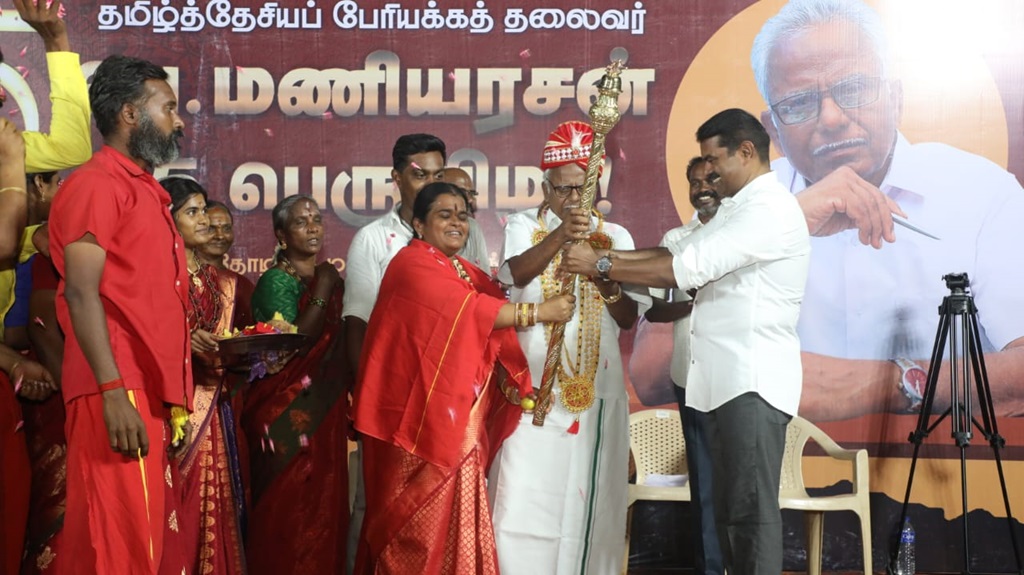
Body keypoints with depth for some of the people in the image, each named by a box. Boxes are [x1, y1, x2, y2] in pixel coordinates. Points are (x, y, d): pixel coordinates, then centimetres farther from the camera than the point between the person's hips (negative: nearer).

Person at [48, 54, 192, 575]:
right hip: (120, 395, -9)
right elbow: (81, 293, -14)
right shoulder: (96, 184, -5)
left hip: (154, 395, 9)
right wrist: (113, 391, -22)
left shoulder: (145, 191, 22)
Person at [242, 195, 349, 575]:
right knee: (286, 509, -5)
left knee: (323, 507, 8)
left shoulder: (329, 279, 14)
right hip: (286, 415, -7)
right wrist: (322, 292, -15)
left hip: (325, 412, 7)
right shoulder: (276, 280, -7)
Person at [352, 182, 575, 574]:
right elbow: (468, 311, -22)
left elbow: (487, 337, 14)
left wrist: (516, 387, -2)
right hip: (421, 418, -8)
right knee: (422, 523, -2)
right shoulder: (413, 265, -9)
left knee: (452, 518, 10)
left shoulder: (464, 273, 17)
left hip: (457, 419, 8)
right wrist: (540, 312, -19)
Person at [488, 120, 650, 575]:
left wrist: (610, 288, -15)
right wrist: (560, 235, -34)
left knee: (588, 495, 4)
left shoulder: (616, 237, 9)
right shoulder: (524, 226, 4)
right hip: (534, 383, -2)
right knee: (525, 494, -5)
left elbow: (631, 319, 5)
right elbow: (515, 273, -19)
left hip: (598, 386, 2)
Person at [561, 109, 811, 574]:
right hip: (724, 381, 10)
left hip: (754, 383, -10)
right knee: (728, 509, 13)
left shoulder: (770, 209, -13)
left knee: (752, 510, -8)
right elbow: (675, 253, 12)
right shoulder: (736, 208, 21)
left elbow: (689, 268, -20)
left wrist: (601, 265, -15)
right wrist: (604, 255, -1)